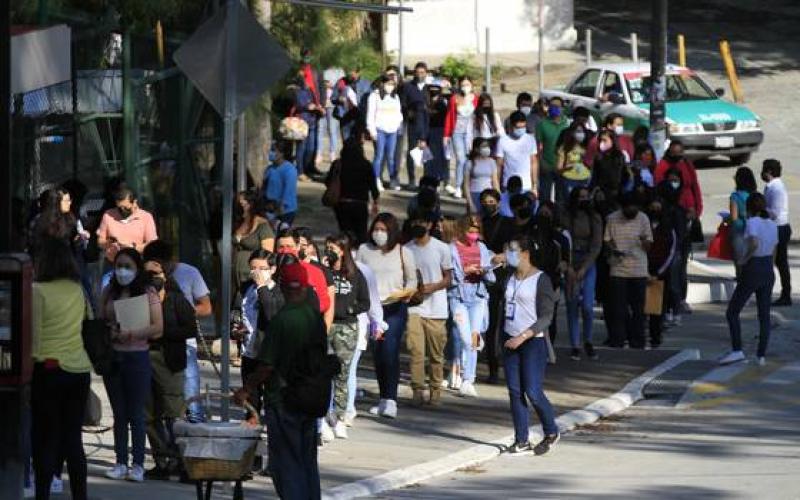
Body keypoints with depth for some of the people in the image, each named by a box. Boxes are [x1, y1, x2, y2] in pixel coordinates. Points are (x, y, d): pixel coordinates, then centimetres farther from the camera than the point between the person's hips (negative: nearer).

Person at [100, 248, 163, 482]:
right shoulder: (109, 293, 9)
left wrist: (130, 334, -20)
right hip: (112, 355, 4)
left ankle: (138, 465, 3)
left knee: (136, 414, -1)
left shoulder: (148, 293, -2)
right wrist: (108, 332, -10)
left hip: (137, 356, -4)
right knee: (119, 413, 9)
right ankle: (121, 462, 14)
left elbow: (158, 327, -9)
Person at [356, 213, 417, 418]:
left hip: (394, 308, -3)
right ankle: (384, 399, 17)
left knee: (390, 352, -15)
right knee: (377, 355, 6)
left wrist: (407, 292, -10)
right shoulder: (364, 250, 8)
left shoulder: (403, 252, 4)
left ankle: (390, 401, -16)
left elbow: (412, 279, 10)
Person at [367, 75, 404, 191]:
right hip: (380, 130, -4)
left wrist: (400, 123, 5)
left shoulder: (395, 97, 16)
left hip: (393, 130, 4)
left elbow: (399, 112, 22)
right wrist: (372, 129, -9)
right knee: (379, 155, -6)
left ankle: (393, 180, 5)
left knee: (391, 156, 4)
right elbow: (370, 113, -3)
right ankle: (377, 180, -4)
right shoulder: (375, 96, 0)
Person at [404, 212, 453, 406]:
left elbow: (448, 279, 4)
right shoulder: (406, 249, 8)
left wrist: (433, 287, -14)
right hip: (414, 308, 1)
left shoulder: (441, 249, 1)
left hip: (436, 309, -1)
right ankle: (418, 390, -12)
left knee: (436, 353, 3)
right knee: (416, 350, -11)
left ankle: (436, 390, 14)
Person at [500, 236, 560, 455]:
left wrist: (523, 337, -20)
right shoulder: (510, 279, 12)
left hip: (533, 341, -7)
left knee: (533, 392, -9)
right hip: (511, 341, 7)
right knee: (515, 391, 2)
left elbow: (546, 317, -12)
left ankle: (551, 433, 12)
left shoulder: (540, 280, -9)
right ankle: (521, 441, 7)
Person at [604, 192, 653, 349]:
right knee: (618, 307, -3)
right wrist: (613, 250, -13)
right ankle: (617, 340, 3)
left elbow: (648, 246, 3)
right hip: (618, 269, -1)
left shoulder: (643, 219, 2)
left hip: (639, 270, 1)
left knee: (638, 307, 4)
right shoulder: (612, 219, 2)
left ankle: (637, 342, 11)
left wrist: (644, 241, -20)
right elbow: (607, 240, 7)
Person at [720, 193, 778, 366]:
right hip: (769, 270, 6)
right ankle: (762, 355, 8)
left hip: (752, 270, -6)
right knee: (764, 315, 11)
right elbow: (773, 249, 13)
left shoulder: (752, 222, -13)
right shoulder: (772, 225, 7)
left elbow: (754, 243, -30)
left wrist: (744, 259, -17)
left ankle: (737, 350, -9)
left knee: (732, 312, 2)